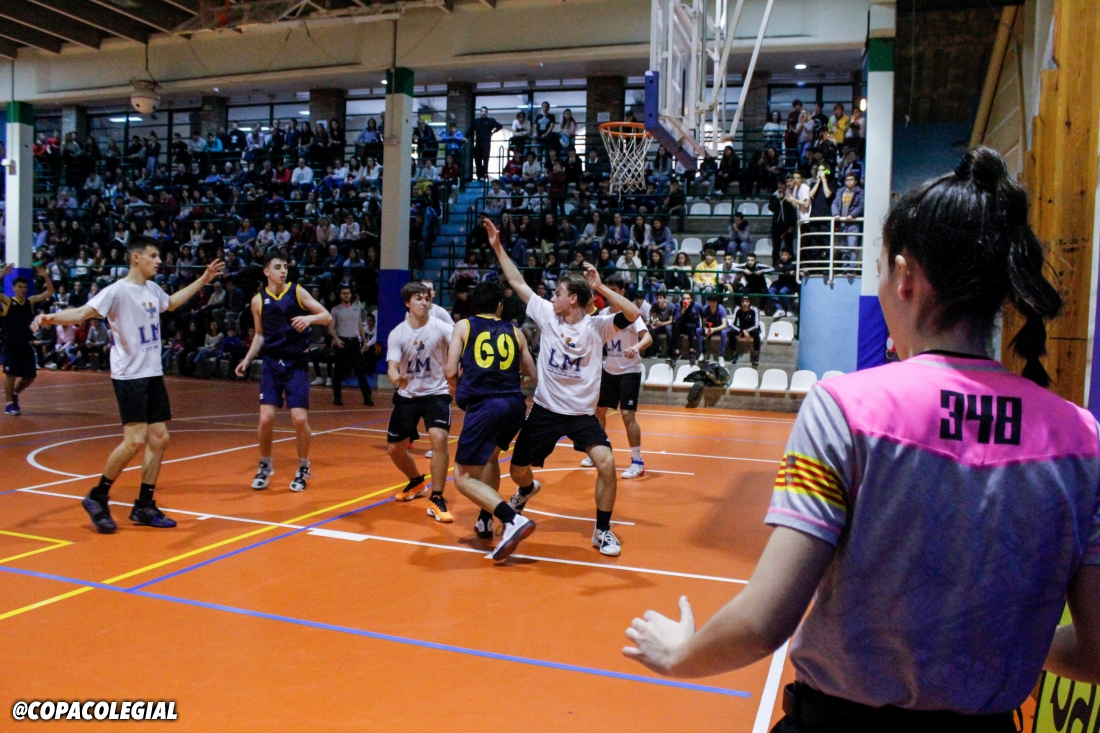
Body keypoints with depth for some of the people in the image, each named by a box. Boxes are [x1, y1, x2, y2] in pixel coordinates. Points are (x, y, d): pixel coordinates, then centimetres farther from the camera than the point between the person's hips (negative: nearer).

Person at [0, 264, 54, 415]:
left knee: (30, 376, 7)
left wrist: (45, 276, -9)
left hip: (26, 344, 4)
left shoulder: (31, 301, 7)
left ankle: (14, 394, 31)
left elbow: (50, 292, 3)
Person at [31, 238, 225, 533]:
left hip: (153, 375, 8)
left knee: (159, 439, 7)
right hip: (129, 376, -8)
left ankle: (144, 507, 16)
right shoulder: (118, 290, -12)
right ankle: (97, 498, 6)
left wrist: (203, 280, 35)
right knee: (135, 441, -14)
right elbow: (82, 312, -22)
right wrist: (52, 317, -41)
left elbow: (171, 302, 34)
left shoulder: (153, 289, 12)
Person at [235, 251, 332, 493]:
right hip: (271, 363, 2)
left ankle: (303, 468, 13)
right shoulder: (258, 300, 4)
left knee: (300, 418, -9)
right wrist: (248, 359, 5)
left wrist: (310, 318, -24)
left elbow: (328, 317, -4)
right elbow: (260, 335, 16)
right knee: (266, 418, -7)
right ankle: (265, 466, 18)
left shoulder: (297, 292, -2)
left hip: (297, 363, -2)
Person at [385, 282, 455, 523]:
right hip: (407, 395, 3)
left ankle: (436, 500, -14)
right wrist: (396, 377, -40)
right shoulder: (397, 334, -6)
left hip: (436, 393, -3)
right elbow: (392, 367, -15)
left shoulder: (439, 327, -13)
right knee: (394, 448, 7)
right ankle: (416, 483, 39)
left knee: (439, 437, -26)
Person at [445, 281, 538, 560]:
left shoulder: (464, 326, 10)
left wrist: (460, 396, 21)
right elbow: (531, 374, 19)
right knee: (490, 456, 32)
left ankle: (513, 520, -16)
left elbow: (451, 372, 1)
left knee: (463, 478, 3)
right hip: (515, 404, 5)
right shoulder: (514, 331, 16)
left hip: (484, 405, -4)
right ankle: (485, 521, 33)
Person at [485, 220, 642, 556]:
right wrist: (498, 247, 2)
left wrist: (600, 287, -29)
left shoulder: (596, 326, -12)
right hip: (545, 409, 3)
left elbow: (633, 314, -27)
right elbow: (517, 282, 3)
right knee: (518, 470, 11)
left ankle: (602, 531, -2)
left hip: (582, 412, -3)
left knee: (606, 463, -23)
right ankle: (526, 490, 51)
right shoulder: (547, 315, -3)